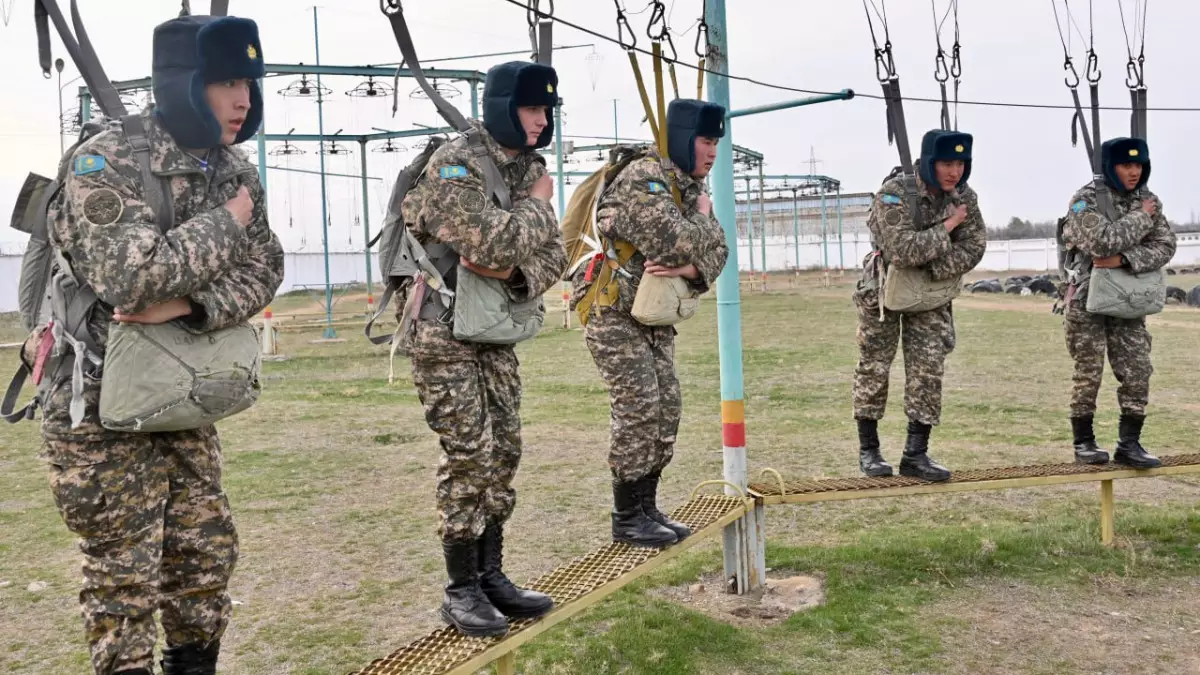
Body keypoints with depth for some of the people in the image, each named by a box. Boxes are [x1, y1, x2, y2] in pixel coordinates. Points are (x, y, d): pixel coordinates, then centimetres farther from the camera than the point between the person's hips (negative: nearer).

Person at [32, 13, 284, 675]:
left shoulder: (234, 169, 3)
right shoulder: (107, 160, -19)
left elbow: (262, 272, -2)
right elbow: (131, 277, -32)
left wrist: (188, 304, -21)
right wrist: (226, 221, -19)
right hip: (102, 404, -6)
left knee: (205, 553, 13)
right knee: (122, 575, 2)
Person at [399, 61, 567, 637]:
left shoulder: (529, 166, 8)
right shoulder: (453, 166, -17)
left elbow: (552, 254, 5)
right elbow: (493, 244, -29)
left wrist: (514, 271, -16)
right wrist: (537, 203, -12)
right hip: (443, 332, -8)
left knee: (503, 452, 9)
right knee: (469, 458, -7)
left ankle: (491, 575, 20)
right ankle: (461, 590, 6)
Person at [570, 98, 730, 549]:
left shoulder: (689, 185, 11)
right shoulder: (644, 179, -19)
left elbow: (716, 250, 7)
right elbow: (675, 244, -29)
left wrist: (687, 267, -15)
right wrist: (702, 218, -8)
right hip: (612, 310, -9)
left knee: (666, 408, 7)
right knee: (639, 410, -11)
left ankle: (647, 508, 17)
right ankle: (626, 519, 0)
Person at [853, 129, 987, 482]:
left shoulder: (964, 196, -7)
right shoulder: (895, 193, -25)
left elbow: (973, 248, -9)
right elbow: (902, 250, -34)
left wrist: (934, 271, -22)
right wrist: (947, 227, -24)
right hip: (885, 286, -4)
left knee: (928, 369, -1)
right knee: (874, 367, 2)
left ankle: (916, 454, 5)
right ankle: (868, 450, 15)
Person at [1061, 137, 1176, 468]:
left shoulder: (1147, 199, 5)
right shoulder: (1086, 200, -12)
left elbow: (1165, 246, -4)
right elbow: (1102, 243, -27)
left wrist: (1123, 259, -20)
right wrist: (1141, 218, -15)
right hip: (1087, 298, -5)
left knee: (1138, 372, 0)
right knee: (1089, 373, 0)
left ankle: (1129, 444, 9)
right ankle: (1083, 441, 14)